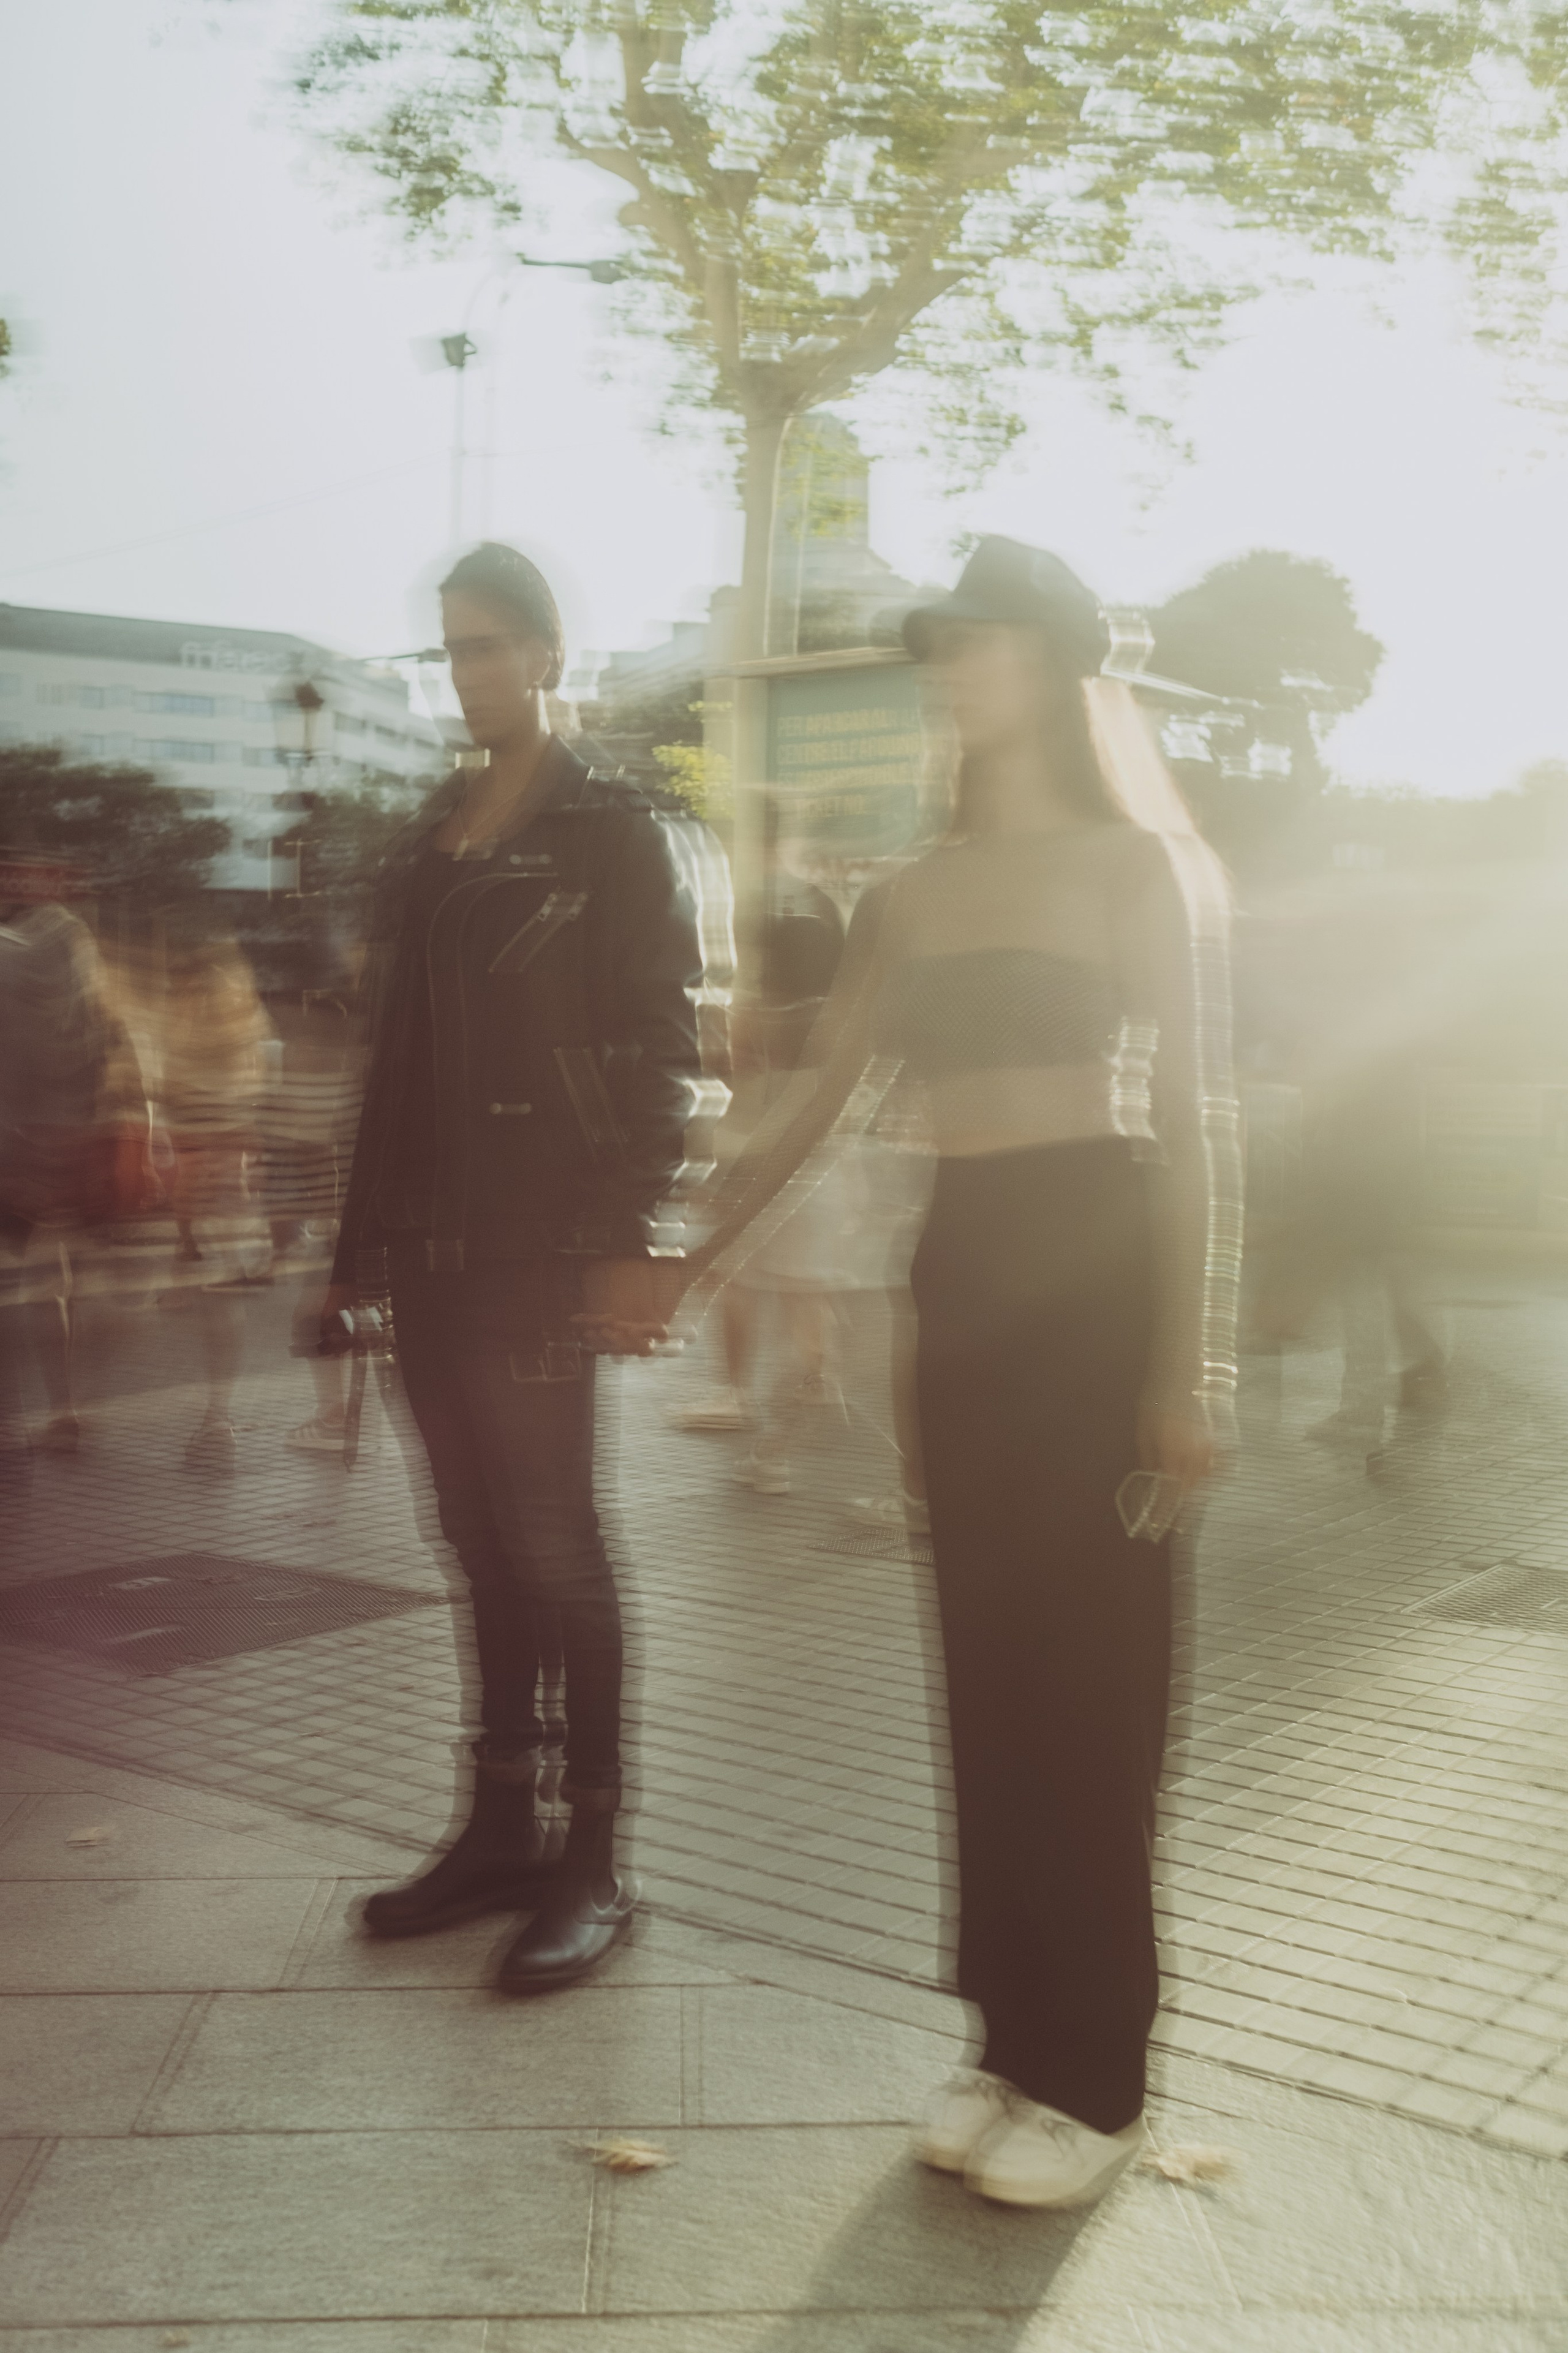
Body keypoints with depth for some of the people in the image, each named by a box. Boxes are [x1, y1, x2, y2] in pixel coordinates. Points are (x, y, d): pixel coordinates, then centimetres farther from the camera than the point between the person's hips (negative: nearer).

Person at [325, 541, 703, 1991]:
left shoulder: (610, 830, -2)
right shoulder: (427, 842, 15)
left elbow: (660, 1043, -8)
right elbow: (396, 1056, 15)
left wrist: (629, 1243, -16)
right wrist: (359, 1246, 12)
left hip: (539, 1242, -6)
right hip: (431, 1244, 6)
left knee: (551, 1546, -3)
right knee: (487, 1546, 11)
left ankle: (594, 1864, 7)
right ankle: (502, 1831, 21)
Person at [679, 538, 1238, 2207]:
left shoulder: (1137, 863, -3)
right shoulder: (927, 887, 13)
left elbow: (1190, 1122, -7)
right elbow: (830, 1090, 15)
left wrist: (1184, 1366, -14)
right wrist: (702, 1243, 13)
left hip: (1090, 1268, -6)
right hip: (960, 1272, 6)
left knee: (1089, 1676, 0)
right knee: (989, 1663, 9)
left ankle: (1093, 2078, 12)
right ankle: (1013, 2036, 21)